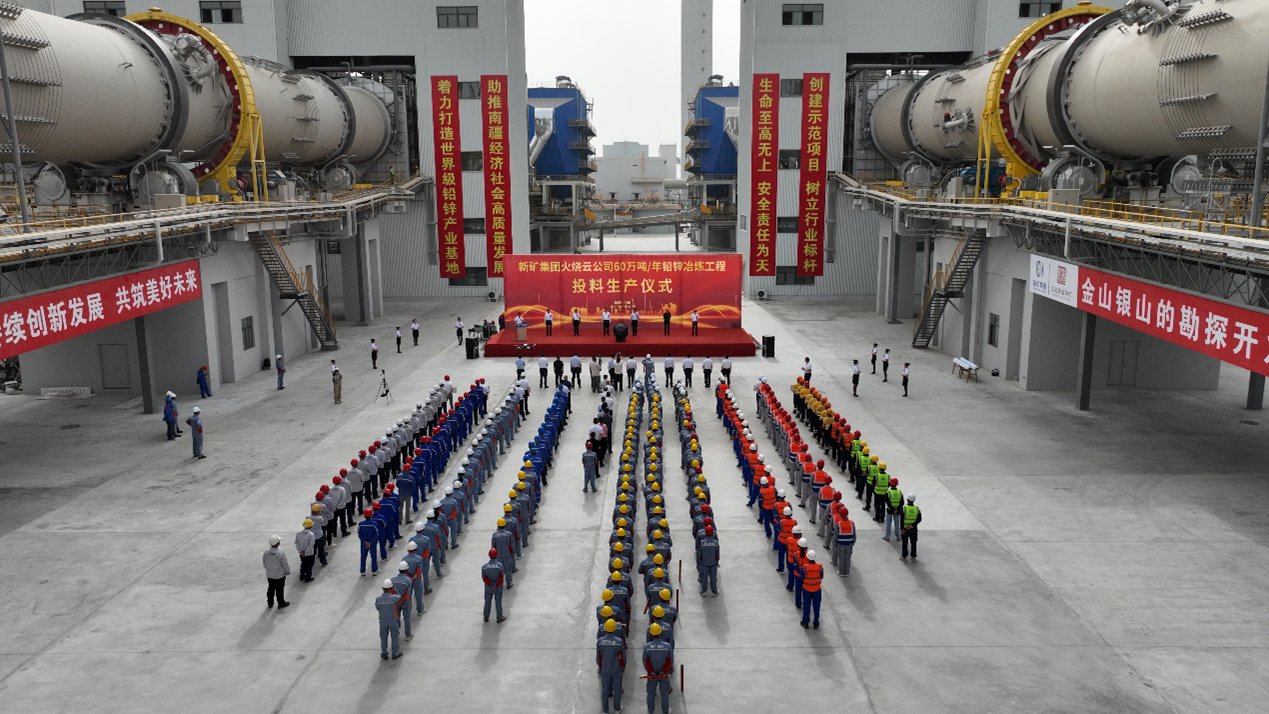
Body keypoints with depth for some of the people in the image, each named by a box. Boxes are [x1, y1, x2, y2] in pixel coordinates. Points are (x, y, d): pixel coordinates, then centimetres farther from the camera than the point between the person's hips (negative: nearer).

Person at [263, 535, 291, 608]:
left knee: (271, 588, 22)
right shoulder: (280, 553, -28)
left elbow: (264, 563, 0)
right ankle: (281, 603, 28)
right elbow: (285, 564, -16)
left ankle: (270, 603, 37)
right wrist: (288, 571, 3)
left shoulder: (266, 551, -15)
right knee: (280, 589, 13)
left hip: (269, 575, 4)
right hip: (280, 575, -4)